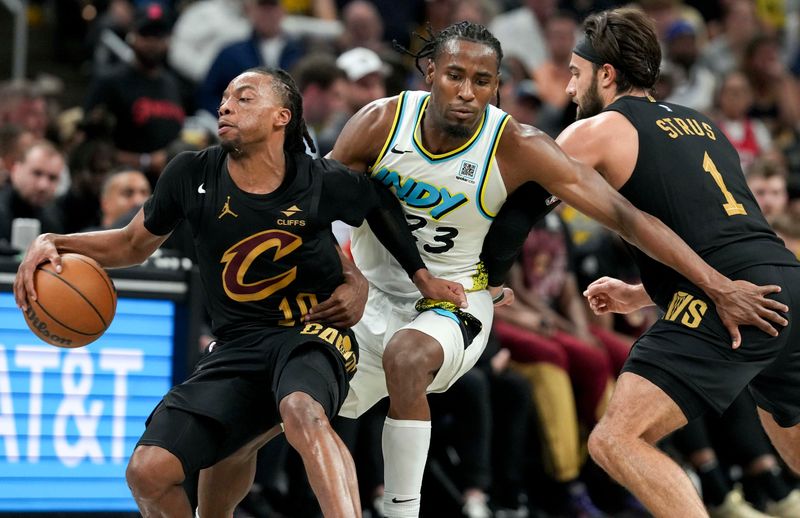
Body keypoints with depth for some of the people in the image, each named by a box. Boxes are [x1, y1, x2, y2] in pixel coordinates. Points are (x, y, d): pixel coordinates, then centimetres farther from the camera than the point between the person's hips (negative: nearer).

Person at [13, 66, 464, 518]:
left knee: (301, 411, -41)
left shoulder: (324, 184, -7)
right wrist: (54, 243, -3)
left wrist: (422, 276, 17)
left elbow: (381, 203, 16)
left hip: (315, 332, -3)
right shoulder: (193, 175, -2)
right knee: (147, 472, -14)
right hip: (238, 344, 3)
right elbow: (134, 244, 12)